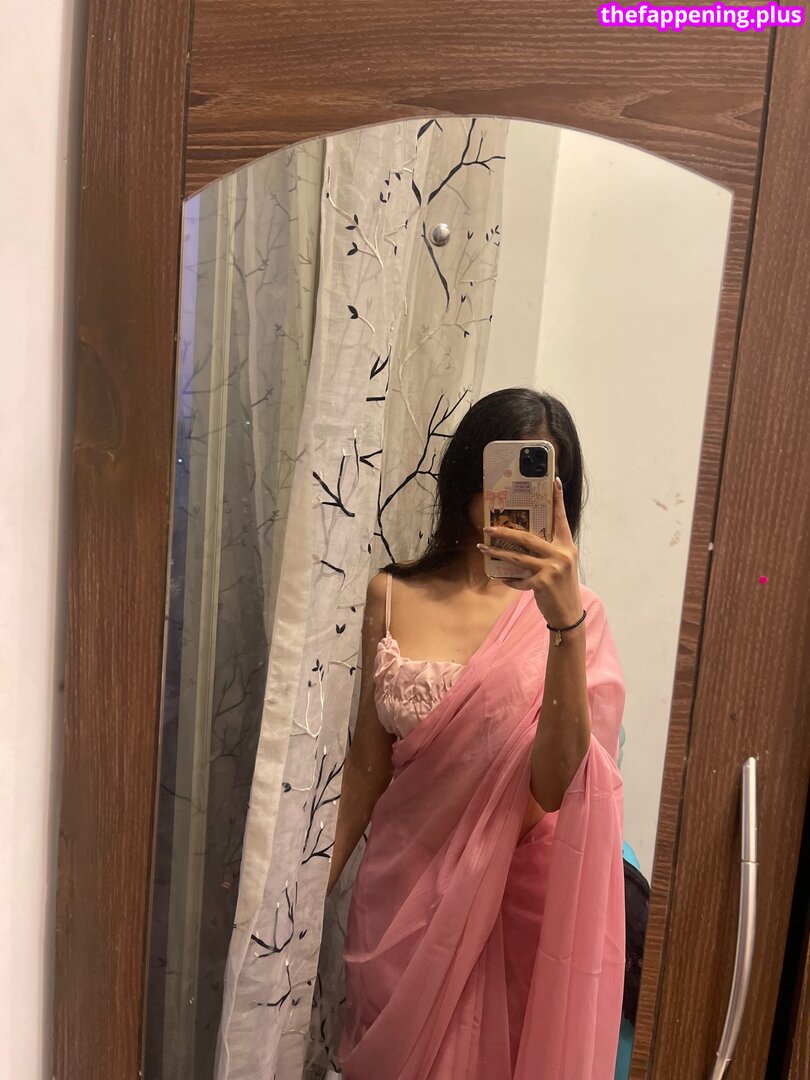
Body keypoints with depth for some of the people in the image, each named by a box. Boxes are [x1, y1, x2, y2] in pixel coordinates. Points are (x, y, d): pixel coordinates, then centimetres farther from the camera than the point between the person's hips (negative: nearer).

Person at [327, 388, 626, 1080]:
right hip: (403, 888, 2)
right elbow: (369, 761, 1)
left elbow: (554, 785, -23)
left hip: (518, 895, -1)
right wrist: (320, 882, 7)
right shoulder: (394, 596, -6)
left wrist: (565, 621, -33)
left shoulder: (574, 615, -11)